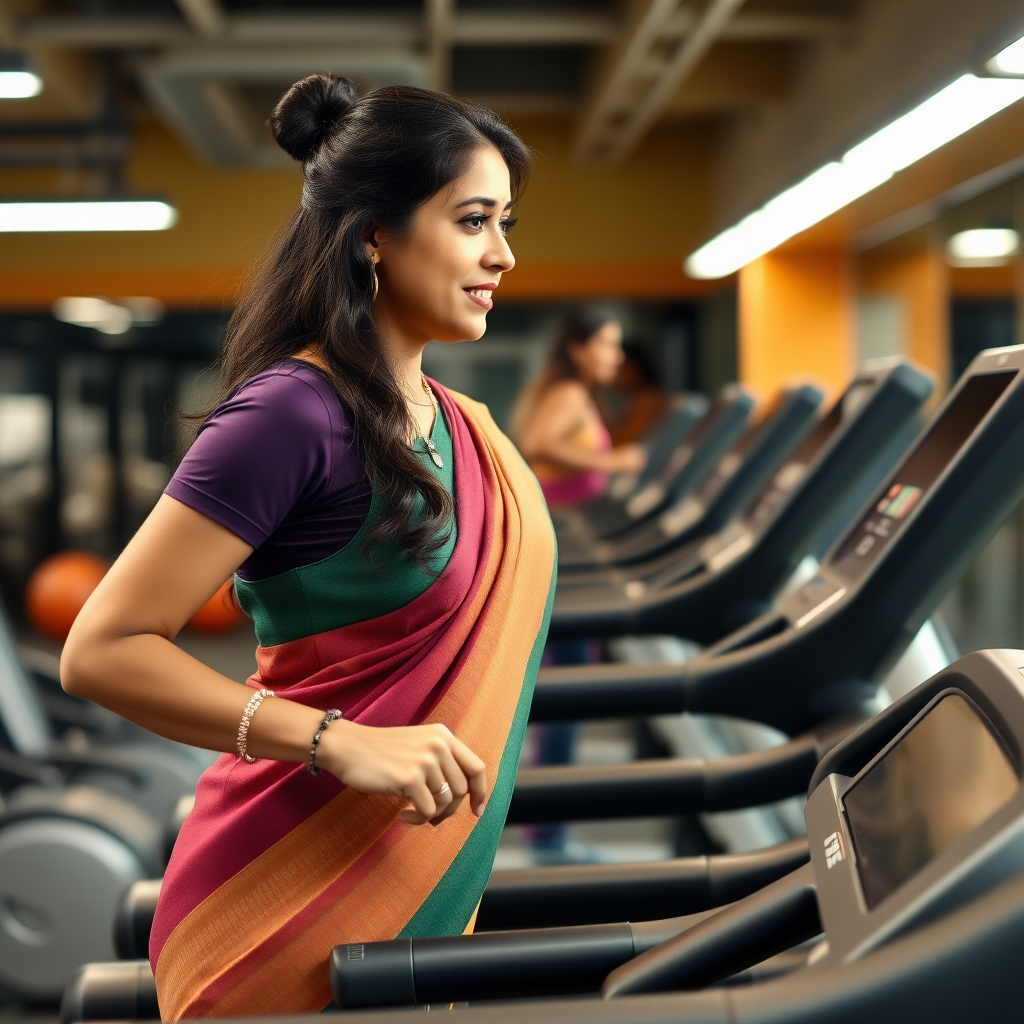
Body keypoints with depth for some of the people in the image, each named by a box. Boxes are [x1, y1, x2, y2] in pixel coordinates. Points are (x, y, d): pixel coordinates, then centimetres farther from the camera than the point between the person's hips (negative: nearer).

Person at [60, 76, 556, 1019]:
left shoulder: (457, 425, 6)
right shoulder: (292, 412, -19)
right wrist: (338, 742, -26)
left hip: (421, 890, 8)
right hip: (299, 897, -7)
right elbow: (102, 651, -20)